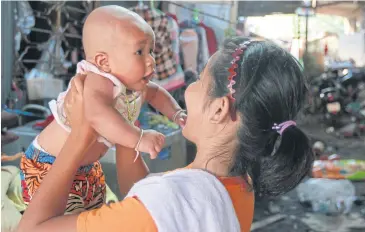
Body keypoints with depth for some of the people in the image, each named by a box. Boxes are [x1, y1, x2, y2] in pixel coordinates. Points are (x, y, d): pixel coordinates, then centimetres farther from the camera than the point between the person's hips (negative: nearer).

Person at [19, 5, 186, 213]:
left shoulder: (134, 84, -7)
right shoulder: (98, 83, -37)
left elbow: (155, 92, 17)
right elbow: (95, 112, -61)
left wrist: (177, 114, 4)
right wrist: (138, 139, -63)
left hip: (87, 167, 9)